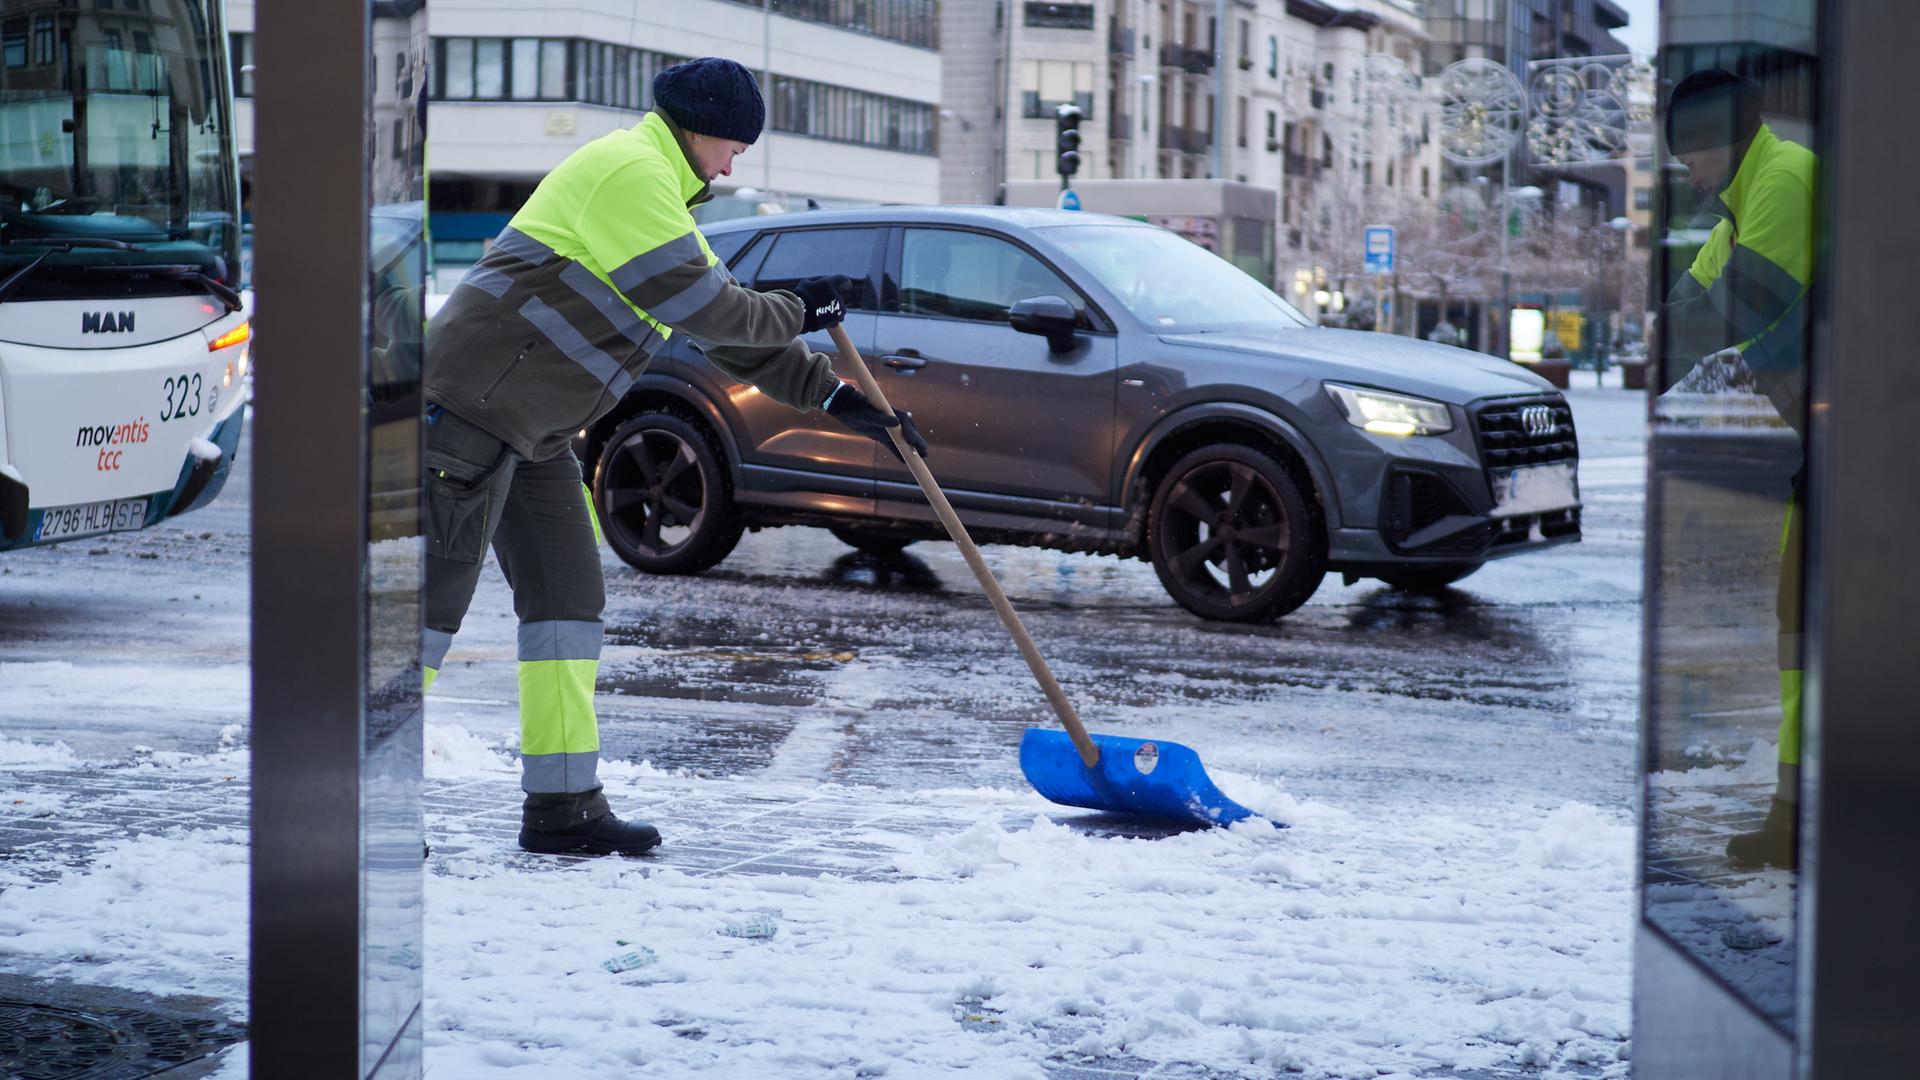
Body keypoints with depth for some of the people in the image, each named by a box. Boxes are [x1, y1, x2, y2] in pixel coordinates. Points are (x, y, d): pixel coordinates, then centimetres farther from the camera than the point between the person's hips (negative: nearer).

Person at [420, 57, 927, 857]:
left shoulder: (664, 199, 21)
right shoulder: (626, 171, -13)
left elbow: (726, 331, 22)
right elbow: (697, 305, -20)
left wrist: (838, 398, 16)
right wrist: (794, 312, -3)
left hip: (532, 429, 11)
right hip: (471, 401, -10)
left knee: (566, 595, 6)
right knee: (436, 594, -10)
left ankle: (562, 804, 9)